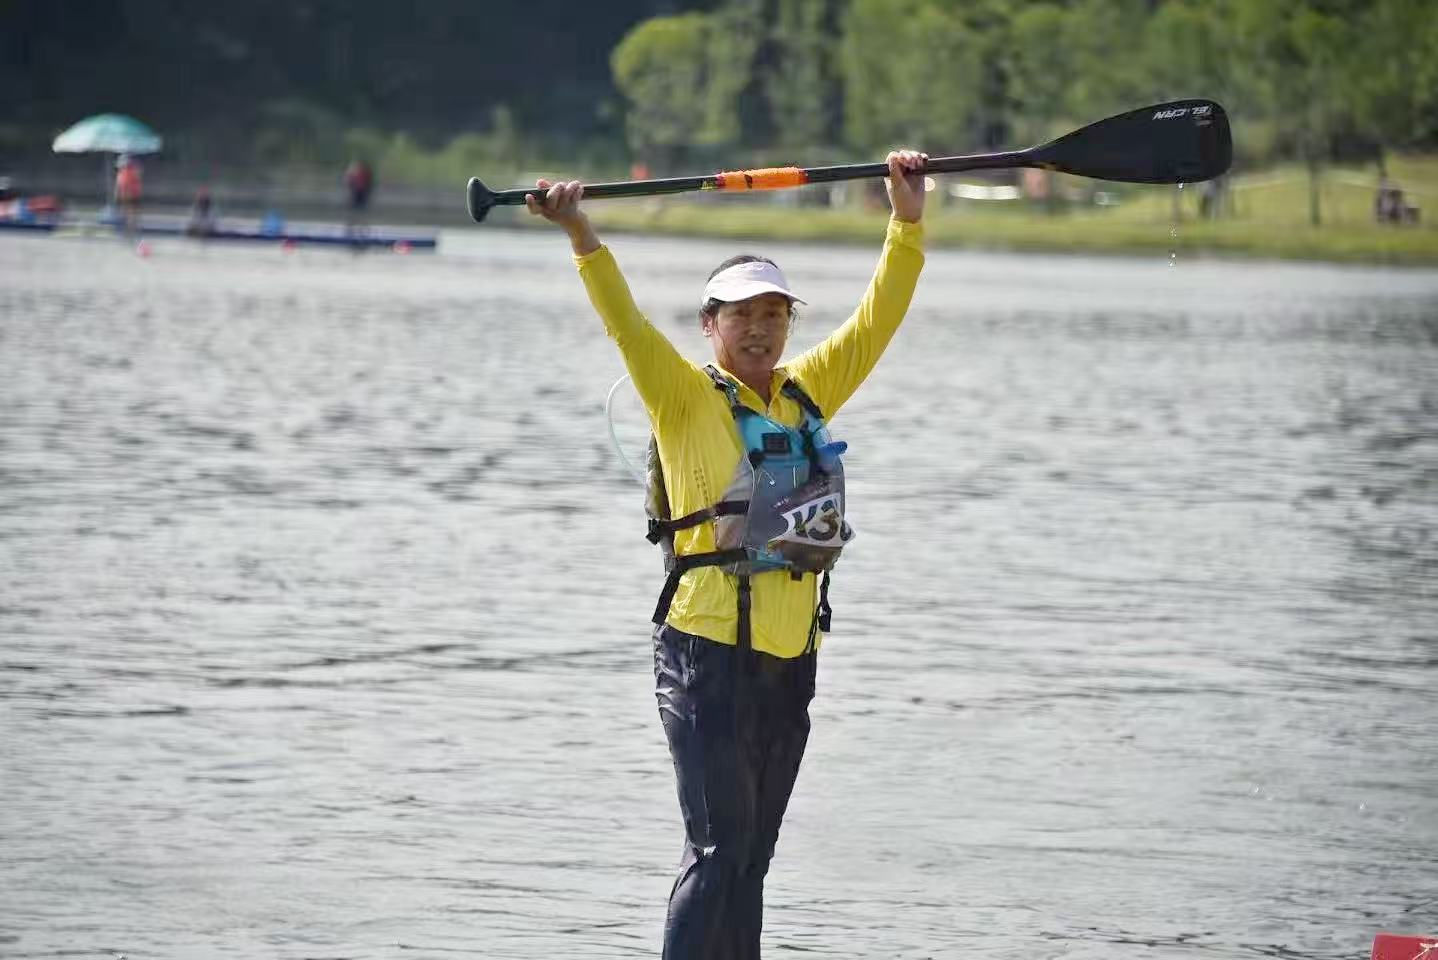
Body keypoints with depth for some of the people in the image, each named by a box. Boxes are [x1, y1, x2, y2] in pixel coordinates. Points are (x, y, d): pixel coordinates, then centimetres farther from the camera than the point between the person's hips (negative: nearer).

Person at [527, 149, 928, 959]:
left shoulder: (811, 393, 13)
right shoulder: (687, 398, -3)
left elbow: (876, 321, 16)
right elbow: (627, 323, -15)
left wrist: (908, 223, 10)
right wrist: (581, 235, -27)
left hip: (790, 657, 6)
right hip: (709, 651, -6)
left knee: (751, 856, 9)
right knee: (719, 847, -11)